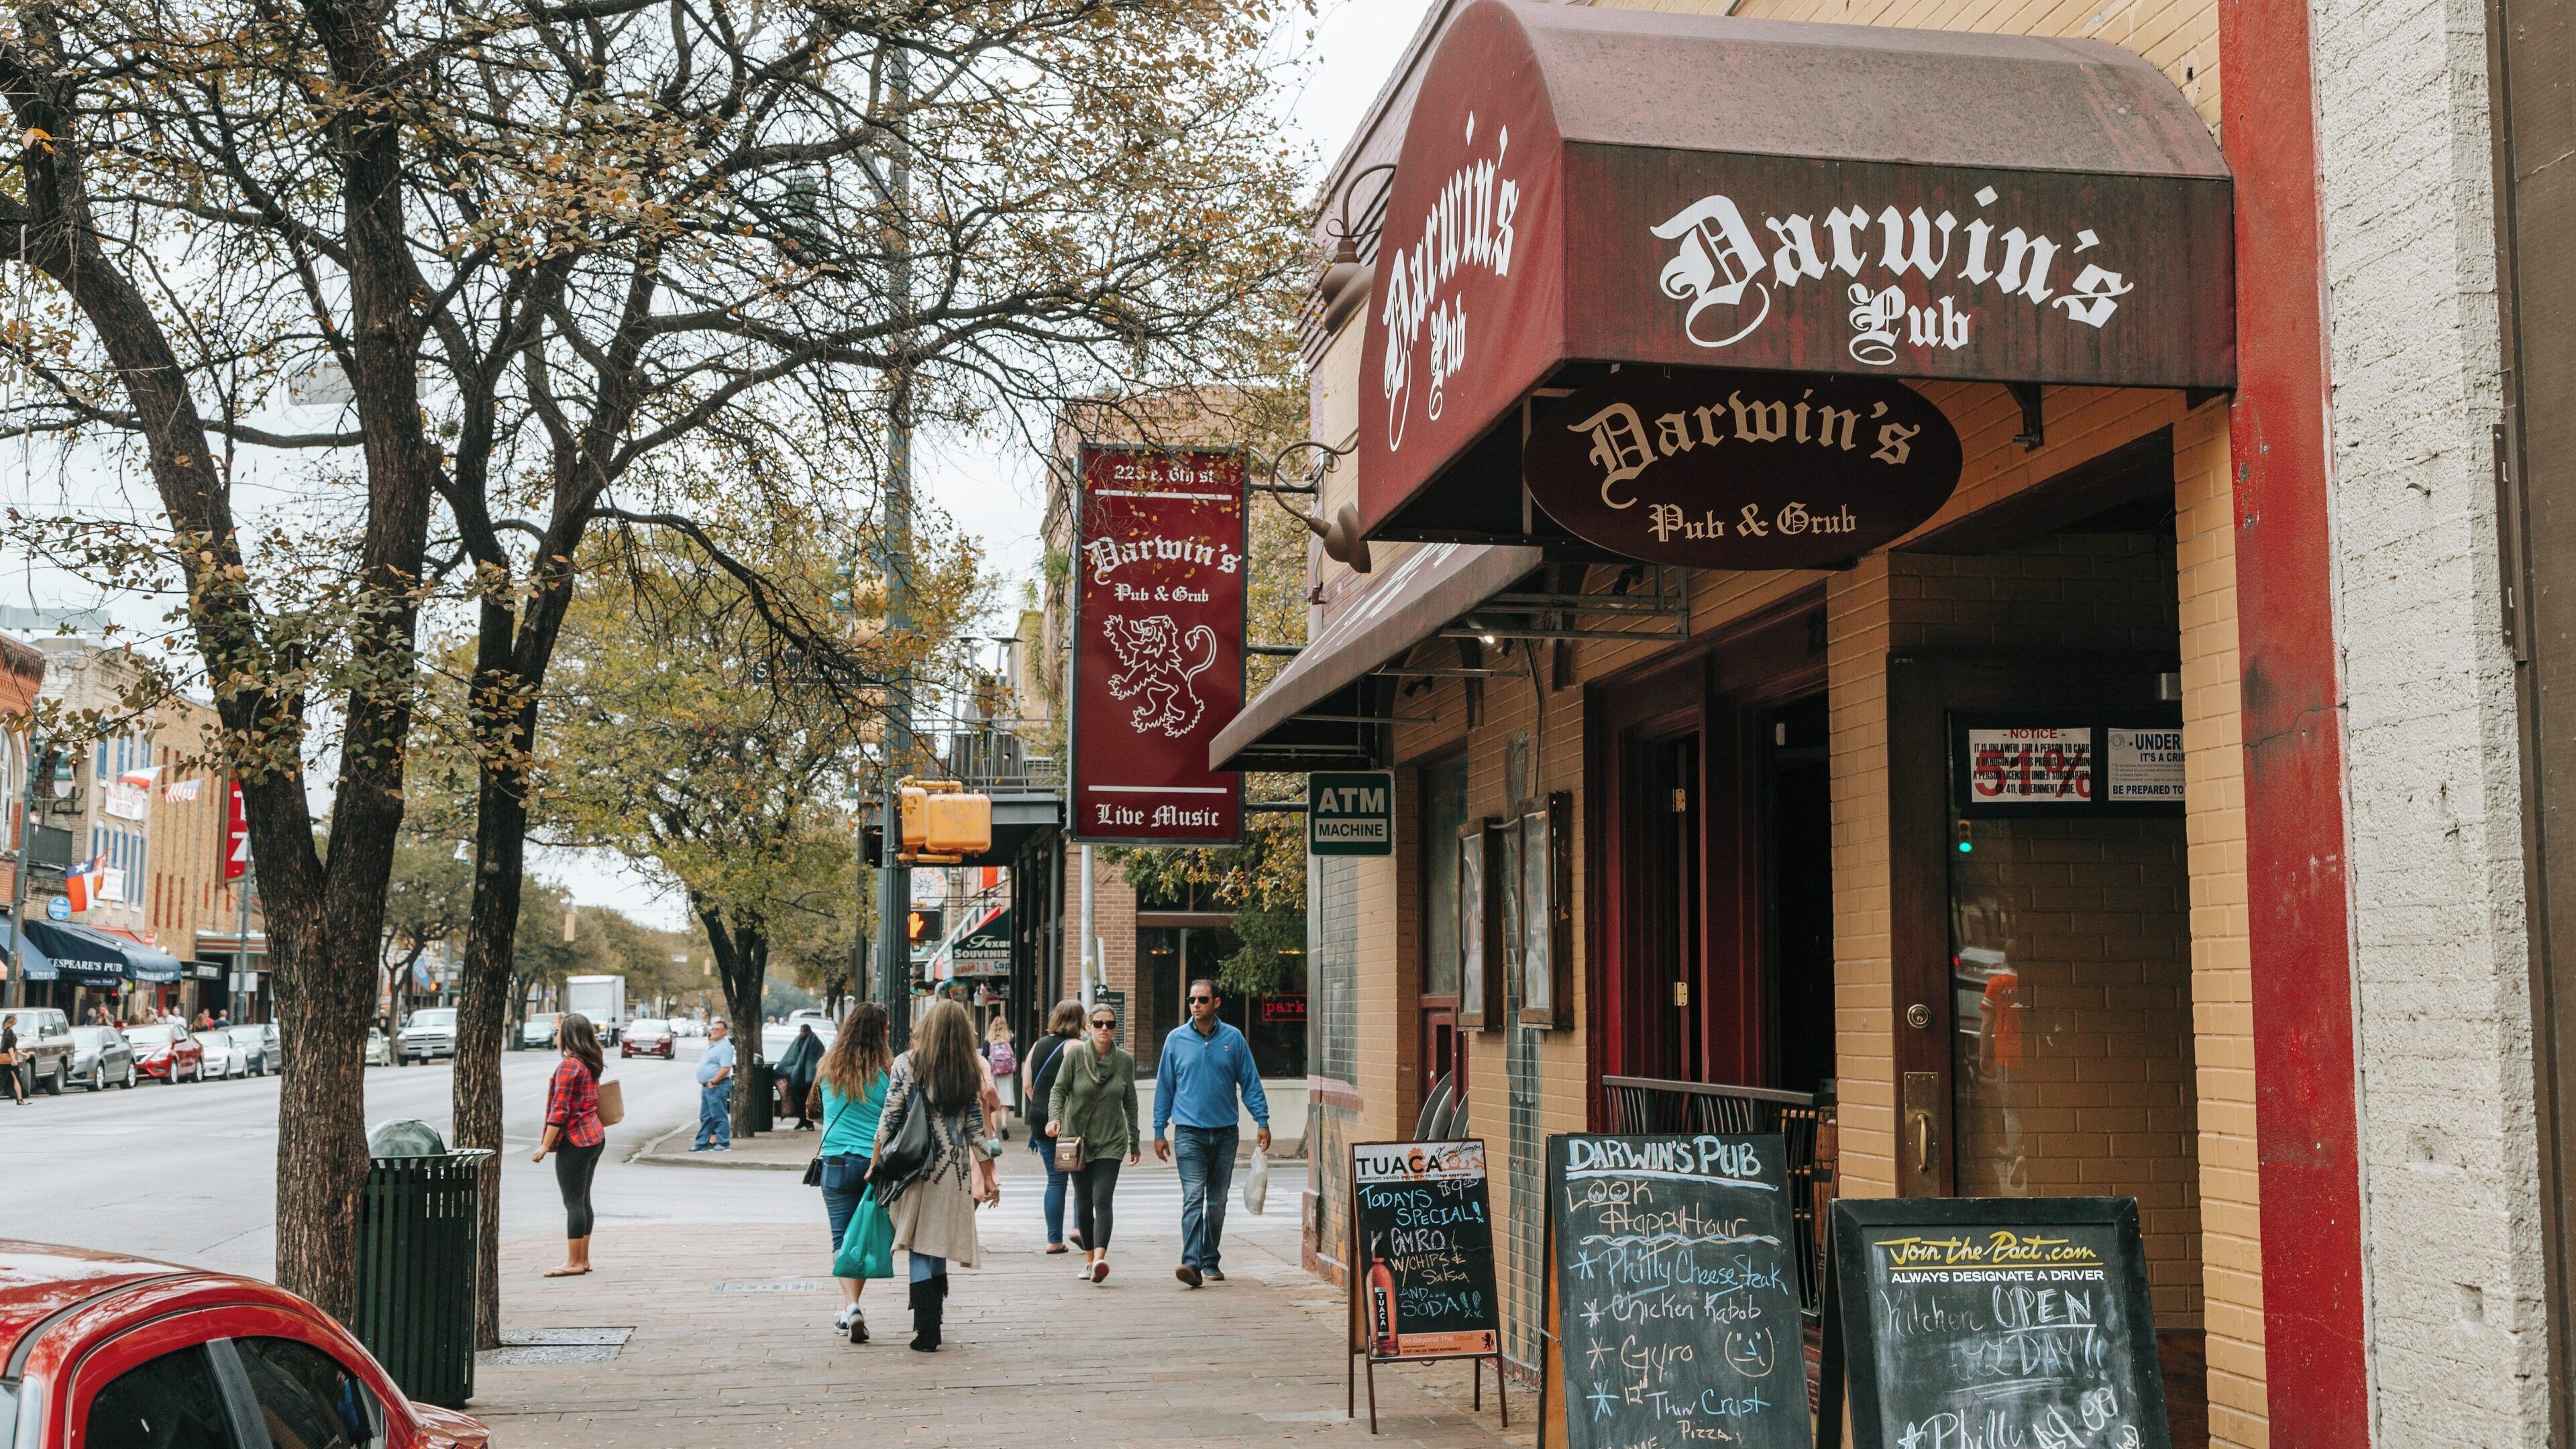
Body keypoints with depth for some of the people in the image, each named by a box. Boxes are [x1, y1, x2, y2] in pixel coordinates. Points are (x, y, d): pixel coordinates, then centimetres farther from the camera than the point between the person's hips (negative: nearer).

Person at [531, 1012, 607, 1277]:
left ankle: (573, 1263, -4)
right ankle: (583, 1259, 17)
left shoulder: (568, 1065, -15)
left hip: (575, 1141, -9)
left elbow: (559, 1109, -18)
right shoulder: (590, 1064, 12)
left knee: (574, 1202, -6)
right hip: (595, 1137, 9)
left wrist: (545, 1145, -16)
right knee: (583, 1200, 13)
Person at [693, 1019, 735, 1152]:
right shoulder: (711, 1046, 18)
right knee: (705, 1117, 13)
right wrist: (706, 1083, 14)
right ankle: (702, 1144, 18)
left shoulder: (725, 1046, -13)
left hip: (717, 1087, -10)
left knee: (719, 1116, -7)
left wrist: (713, 1082, -19)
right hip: (707, 1086, 10)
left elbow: (725, 1069, -22)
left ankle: (723, 1144, -3)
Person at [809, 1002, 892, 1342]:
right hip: (876, 1162, -1)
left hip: (837, 1162, 1)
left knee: (843, 1238, 2)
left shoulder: (828, 1067, 4)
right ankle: (850, 1310, 14)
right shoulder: (887, 1070, -5)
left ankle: (851, 1306, -16)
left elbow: (816, 1109, 18)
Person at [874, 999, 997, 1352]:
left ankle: (927, 1331, -3)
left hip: (914, 1165, -2)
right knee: (939, 1245, 13)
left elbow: (889, 1120, -4)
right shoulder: (970, 1072, 3)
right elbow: (976, 1130, 4)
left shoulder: (907, 1064, -3)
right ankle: (931, 1325, 17)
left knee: (920, 1247, 2)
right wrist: (988, 1179, 11)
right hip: (954, 1169, 2)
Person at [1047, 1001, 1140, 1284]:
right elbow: (1059, 1089, -1)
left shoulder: (1125, 1060, 2)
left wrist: (1134, 1142, 16)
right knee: (1083, 1203, 7)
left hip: (1110, 1141, 0)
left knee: (1102, 1199, -15)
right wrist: (1054, 1117, -20)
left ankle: (1100, 1259, -26)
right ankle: (1089, 1258, 20)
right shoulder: (1076, 1054, -4)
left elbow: (1130, 1103, 12)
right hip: (1077, 1139, 0)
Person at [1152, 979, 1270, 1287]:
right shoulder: (1176, 1039, 2)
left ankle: (1211, 1261, 21)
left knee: (1217, 1202, 10)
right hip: (1189, 1132, -2)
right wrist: (1159, 1131, 5)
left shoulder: (1233, 1038, 2)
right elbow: (1164, 1086, 7)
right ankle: (1192, 1262, -22)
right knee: (1193, 1198, -14)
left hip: (1225, 1133, 2)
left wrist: (1262, 1122, -1)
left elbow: (1250, 1082, 6)